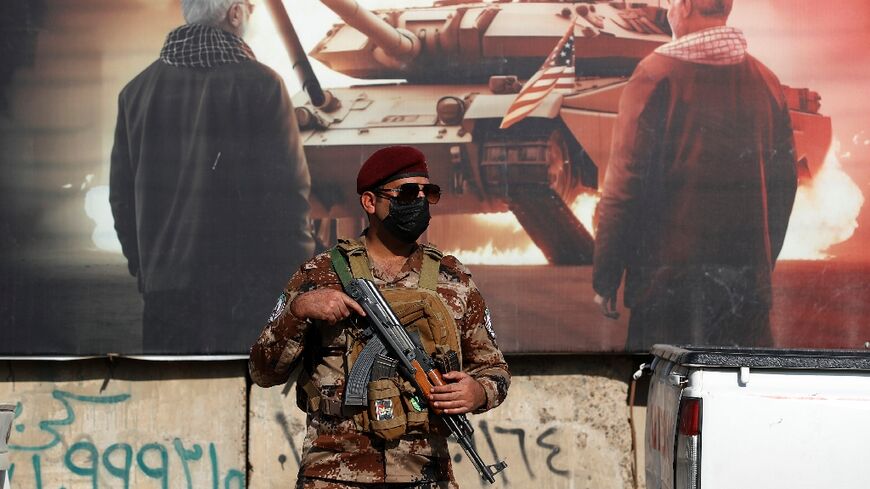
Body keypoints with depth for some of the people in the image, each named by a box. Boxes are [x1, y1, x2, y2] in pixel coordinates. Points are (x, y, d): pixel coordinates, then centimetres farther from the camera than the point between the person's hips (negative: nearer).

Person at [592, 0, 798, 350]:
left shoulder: (657, 74, -8)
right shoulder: (765, 81, 7)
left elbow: (625, 181, -11)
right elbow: (783, 182, 12)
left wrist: (605, 277, -5)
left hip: (668, 273, -4)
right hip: (748, 277, 4)